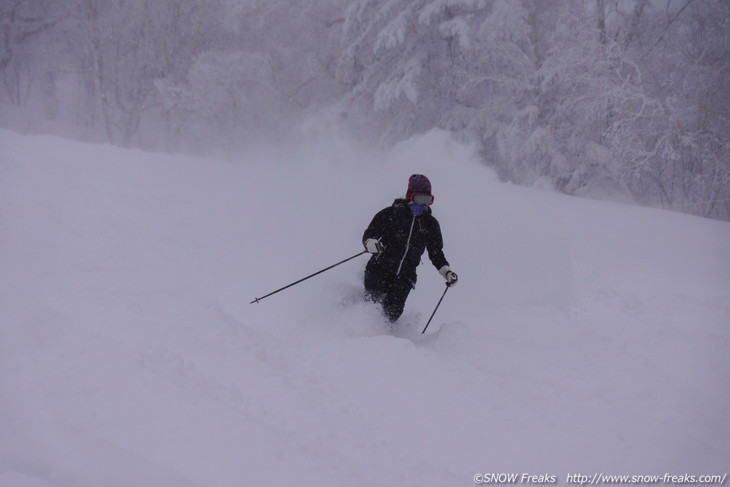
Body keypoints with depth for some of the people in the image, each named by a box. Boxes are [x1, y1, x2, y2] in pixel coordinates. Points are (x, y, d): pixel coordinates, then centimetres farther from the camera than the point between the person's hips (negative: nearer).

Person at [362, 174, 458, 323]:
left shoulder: (430, 224, 9)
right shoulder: (392, 214, -2)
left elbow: (436, 253, 18)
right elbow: (368, 236, -2)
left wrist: (447, 272, 2)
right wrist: (373, 245, -25)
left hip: (405, 277, 2)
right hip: (379, 270, -2)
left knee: (393, 311, -16)